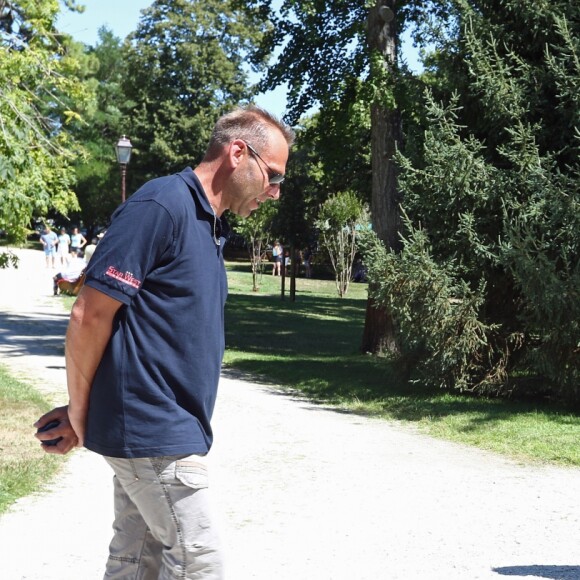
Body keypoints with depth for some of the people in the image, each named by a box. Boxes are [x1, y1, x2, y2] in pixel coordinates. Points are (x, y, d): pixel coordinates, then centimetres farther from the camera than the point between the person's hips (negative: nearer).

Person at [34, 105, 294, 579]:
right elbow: (90, 315, -17)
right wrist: (79, 414, -5)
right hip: (156, 434, -9)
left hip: (159, 430, 9)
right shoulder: (162, 205, -15)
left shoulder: (211, 227, 15)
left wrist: (85, 413, 12)